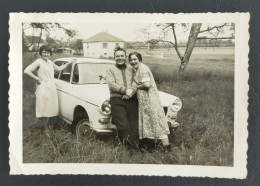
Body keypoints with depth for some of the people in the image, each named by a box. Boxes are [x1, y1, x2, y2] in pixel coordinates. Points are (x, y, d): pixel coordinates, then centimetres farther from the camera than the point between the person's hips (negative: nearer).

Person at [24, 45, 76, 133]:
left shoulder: (50, 62, 14)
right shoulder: (38, 62, -10)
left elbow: (59, 68, 29)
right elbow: (26, 71, -19)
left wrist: (69, 63, 26)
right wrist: (37, 78, -14)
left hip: (52, 87, 8)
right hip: (43, 88, -8)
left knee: (50, 107, 12)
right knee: (43, 108, -2)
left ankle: (46, 124, 27)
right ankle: (46, 128, 5)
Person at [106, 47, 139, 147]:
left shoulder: (131, 69, 21)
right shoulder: (110, 69, 13)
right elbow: (111, 84, -1)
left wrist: (132, 90, -13)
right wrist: (125, 90, -11)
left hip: (132, 100, 3)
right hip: (117, 100, -3)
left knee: (135, 126, -9)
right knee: (124, 127, -14)